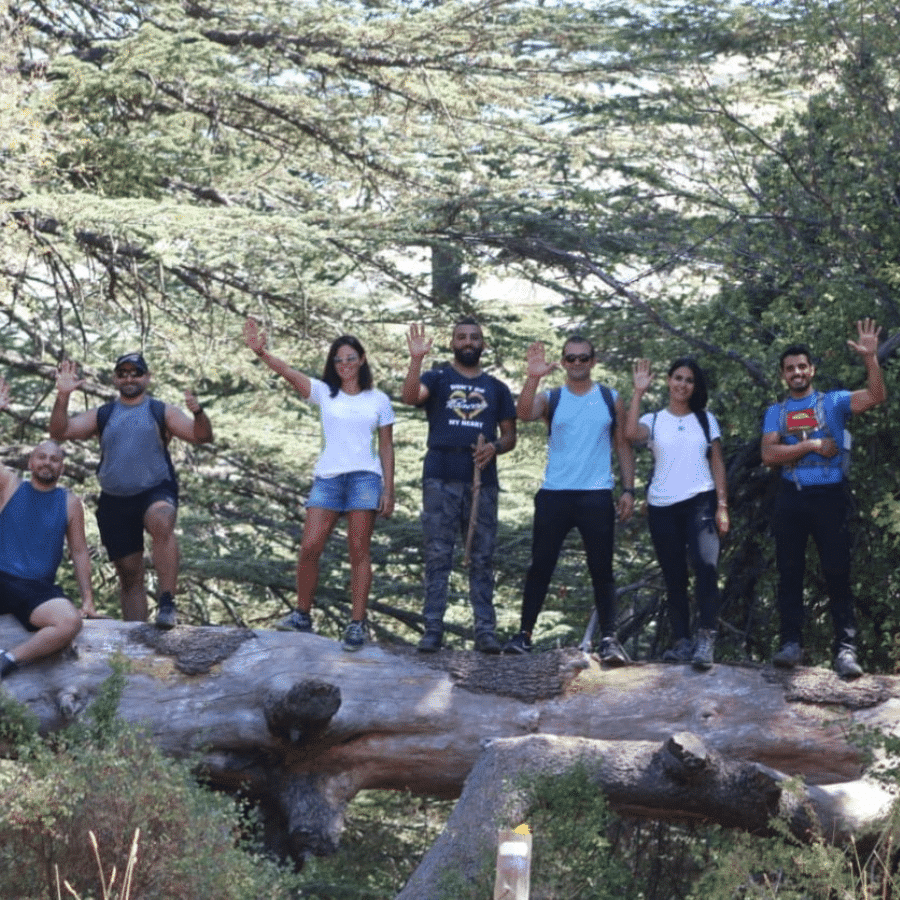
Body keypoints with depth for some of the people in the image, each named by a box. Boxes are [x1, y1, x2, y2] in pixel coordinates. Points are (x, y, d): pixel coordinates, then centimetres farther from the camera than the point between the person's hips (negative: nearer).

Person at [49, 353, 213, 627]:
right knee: (129, 573, 7)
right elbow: (60, 432, 3)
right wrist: (63, 396, -12)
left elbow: (201, 436, -5)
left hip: (156, 491, -4)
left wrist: (198, 413, -27)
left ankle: (167, 602, -39)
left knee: (161, 523, -37)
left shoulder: (162, 412, 5)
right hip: (114, 501, 4)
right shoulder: (101, 415, 12)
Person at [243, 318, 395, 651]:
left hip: (365, 477, -1)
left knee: (359, 551, -4)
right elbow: (287, 372, -6)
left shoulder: (378, 400, 10)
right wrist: (260, 352, -24)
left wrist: (389, 490, 1)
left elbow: (386, 447, 9)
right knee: (309, 546, -7)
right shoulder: (324, 393, 9)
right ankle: (302, 615, 6)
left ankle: (357, 624, -3)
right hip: (327, 477, 1)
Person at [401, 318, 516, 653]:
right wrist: (416, 359, -26)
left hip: (482, 481, 2)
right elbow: (410, 396, -13)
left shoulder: (496, 388, 16)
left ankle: (485, 630, 3)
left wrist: (495, 447, -6)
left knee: (483, 557, 2)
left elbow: (509, 435, 16)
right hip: (440, 480, -2)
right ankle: (432, 629, -1)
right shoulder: (437, 378, 8)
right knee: (437, 555, -3)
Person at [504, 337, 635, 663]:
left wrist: (628, 490, 1)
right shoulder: (550, 399, 6)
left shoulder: (610, 400, 8)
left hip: (597, 497, 0)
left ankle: (609, 638, -1)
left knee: (601, 569, -1)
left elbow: (623, 445, 9)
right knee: (540, 566, 3)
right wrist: (533, 377, -29)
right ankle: (525, 633, 9)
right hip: (554, 495, 0)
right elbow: (524, 413, -15)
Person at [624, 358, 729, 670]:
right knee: (674, 577, 4)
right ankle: (682, 642, 10)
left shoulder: (706, 419, 12)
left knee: (705, 565, -22)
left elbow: (717, 464, 10)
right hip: (662, 506, 2)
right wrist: (639, 392, -10)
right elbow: (630, 432, -14)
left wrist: (722, 505, 1)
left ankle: (706, 640, -26)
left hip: (699, 502, -1)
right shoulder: (654, 420, 9)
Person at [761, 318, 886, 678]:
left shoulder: (833, 402, 5)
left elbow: (875, 396, -11)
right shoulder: (775, 412, 10)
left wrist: (870, 357, -23)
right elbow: (769, 454, -4)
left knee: (837, 572, -5)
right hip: (791, 497, 3)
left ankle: (846, 649, -7)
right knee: (790, 571, 4)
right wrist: (812, 445, -12)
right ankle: (792, 643, 9)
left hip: (830, 496, -2)